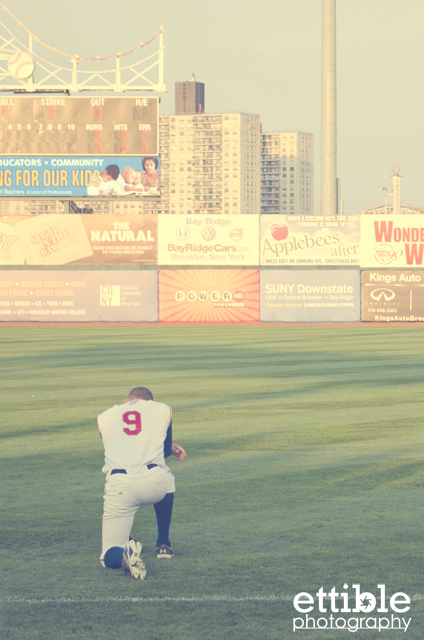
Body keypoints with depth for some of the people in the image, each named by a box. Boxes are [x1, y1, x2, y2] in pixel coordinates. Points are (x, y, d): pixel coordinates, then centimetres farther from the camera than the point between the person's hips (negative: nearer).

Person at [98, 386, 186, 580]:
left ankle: (125, 553, -27)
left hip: (118, 487, 0)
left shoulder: (104, 417, 22)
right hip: (154, 483, 0)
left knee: (110, 558, 9)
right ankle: (163, 545, 36)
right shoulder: (162, 409, 18)